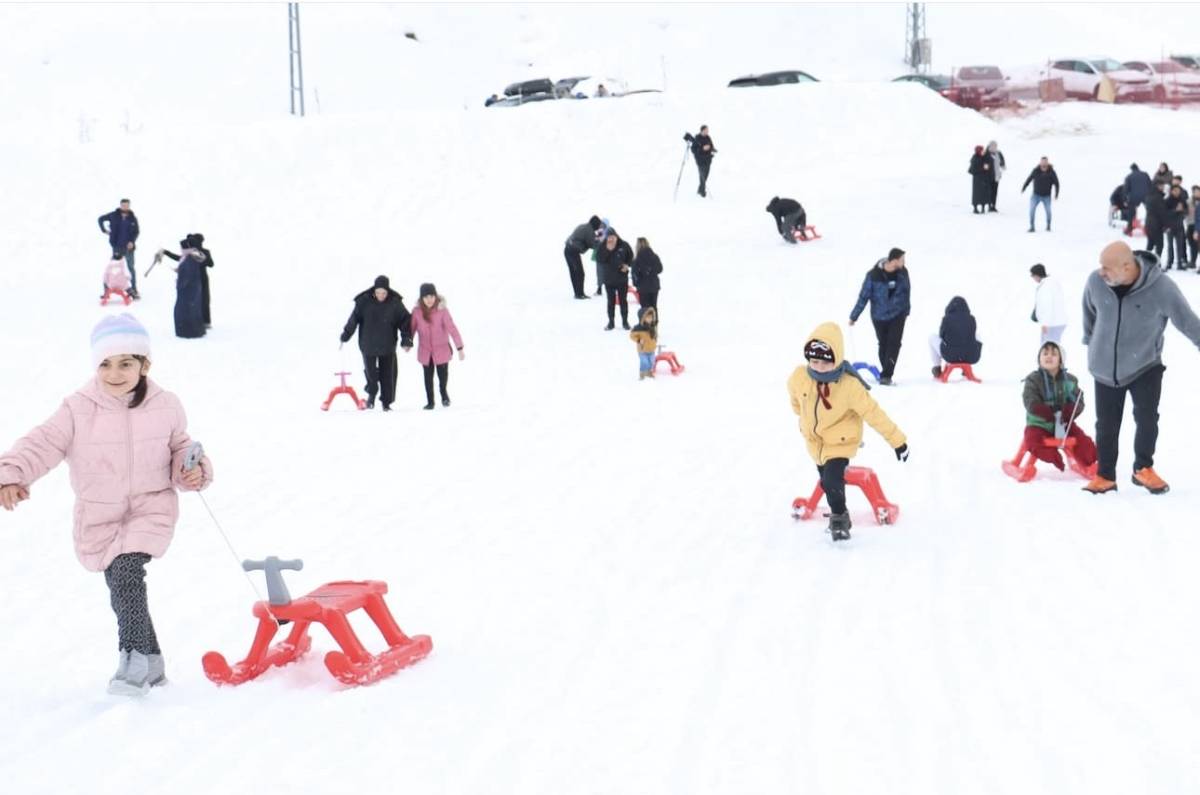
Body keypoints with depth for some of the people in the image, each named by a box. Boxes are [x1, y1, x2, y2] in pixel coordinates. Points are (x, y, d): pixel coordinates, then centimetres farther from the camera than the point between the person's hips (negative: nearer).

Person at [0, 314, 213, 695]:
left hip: (151, 509, -2)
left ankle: (135, 657, -13)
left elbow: (179, 448, 11)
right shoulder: (77, 409, -10)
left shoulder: (166, 407, -4)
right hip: (100, 517, 2)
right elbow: (42, 444, -14)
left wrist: (193, 470, -10)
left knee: (126, 572, -23)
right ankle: (150, 662, 24)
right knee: (122, 588, 8)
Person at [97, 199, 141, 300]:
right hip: (117, 246, 0)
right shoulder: (113, 216, -1)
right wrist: (104, 230, 4)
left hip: (128, 247, 0)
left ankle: (133, 290, 7)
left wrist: (132, 241, -11)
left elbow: (136, 231, 4)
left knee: (131, 267, 1)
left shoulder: (132, 218, 0)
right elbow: (100, 219, 11)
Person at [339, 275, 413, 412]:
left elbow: (405, 320, -2)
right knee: (370, 372, -1)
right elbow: (354, 319, -2)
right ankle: (371, 393, 26)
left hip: (388, 346, 1)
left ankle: (386, 402, 19)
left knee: (387, 375, 5)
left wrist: (406, 340, -8)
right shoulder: (364, 302, -10)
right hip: (368, 345, -1)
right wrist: (345, 335, -1)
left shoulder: (395, 303, -8)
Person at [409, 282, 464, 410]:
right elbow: (412, 327, 2)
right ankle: (430, 402, 26)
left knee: (443, 375, 3)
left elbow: (452, 329, -20)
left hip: (441, 350, -2)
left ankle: (443, 392, 36)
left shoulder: (442, 310, -19)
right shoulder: (417, 312, -12)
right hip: (425, 351, 2)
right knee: (428, 377, 10)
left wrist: (460, 348, -21)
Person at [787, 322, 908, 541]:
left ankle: (839, 517, 10)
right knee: (826, 480, 19)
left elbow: (873, 413, -25)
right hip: (815, 439, 5)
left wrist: (897, 440, -20)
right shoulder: (798, 378, -21)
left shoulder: (849, 385, -32)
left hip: (840, 440, -5)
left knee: (832, 480, -18)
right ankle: (838, 513, 45)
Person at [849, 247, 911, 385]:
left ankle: (886, 375, -12)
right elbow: (864, 296, -11)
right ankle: (886, 373, 25)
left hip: (898, 314, 1)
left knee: (894, 343, -11)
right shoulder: (874, 275, -19)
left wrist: (907, 310, 18)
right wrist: (854, 316, -7)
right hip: (879, 316, -1)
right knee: (883, 344, 10)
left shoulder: (902, 272, -9)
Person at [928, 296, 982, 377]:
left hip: (950, 356, -2)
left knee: (932, 338, 24)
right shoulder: (971, 319, 0)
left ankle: (937, 369, 29)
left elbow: (941, 335, 7)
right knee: (977, 338, 35)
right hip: (970, 357, 2)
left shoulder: (947, 318, -8)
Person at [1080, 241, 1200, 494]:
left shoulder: (1162, 288, -24)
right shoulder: (1095, 282, -16)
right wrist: (1090, 341, 20)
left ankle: (1143, 469, 13)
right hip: (1105, 368, 2)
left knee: (1147, 418, -10)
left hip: (1145, 366, -2)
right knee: (1106, 425, 5)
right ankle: (1105, 476, 21)